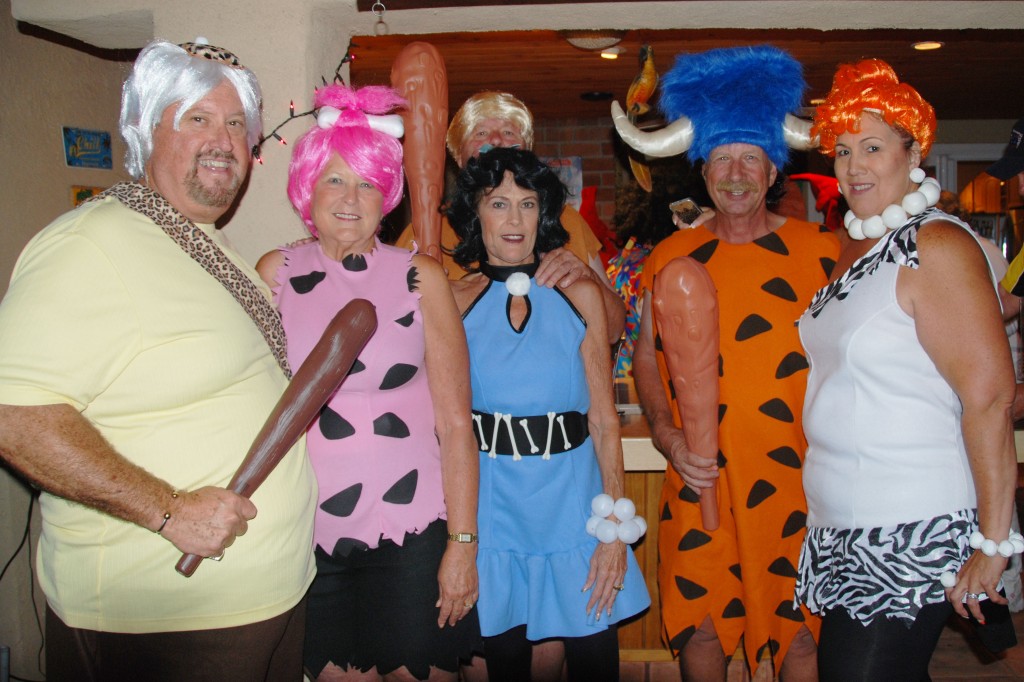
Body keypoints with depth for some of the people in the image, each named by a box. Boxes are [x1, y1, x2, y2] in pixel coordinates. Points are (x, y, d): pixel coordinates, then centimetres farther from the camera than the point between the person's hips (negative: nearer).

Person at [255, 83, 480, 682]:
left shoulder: (421, 279, -2)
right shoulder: (276, 274, 2)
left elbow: (456, 425, -3)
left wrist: (462, 544, -7)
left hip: (411, 532, -1)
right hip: (307, 535, 2)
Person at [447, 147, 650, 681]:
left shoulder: (580, 296, 0)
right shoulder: (456, 302, -1)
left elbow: (603, 419, 0)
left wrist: (615, 526, -6)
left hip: (572, 497, 0)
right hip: (494, 503, 0)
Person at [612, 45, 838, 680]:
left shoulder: (821, 250, 1)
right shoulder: (670, 258, 5)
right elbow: (647, 357, 12)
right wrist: (667, 433, -2)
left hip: (799, 477, -1)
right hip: (700, 479, 1)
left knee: (804, 625, 7)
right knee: (700, 622, 9)